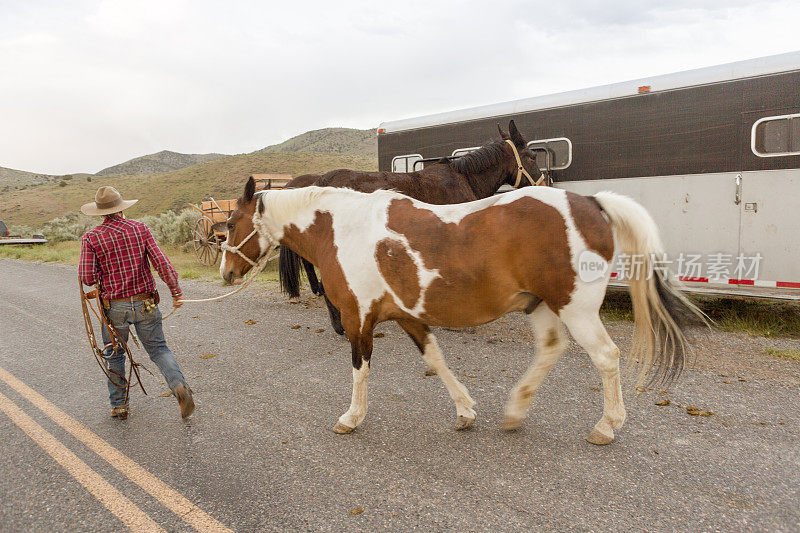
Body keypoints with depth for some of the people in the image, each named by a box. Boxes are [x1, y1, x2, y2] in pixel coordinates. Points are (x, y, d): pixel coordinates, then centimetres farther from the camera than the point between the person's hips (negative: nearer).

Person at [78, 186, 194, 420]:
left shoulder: (91, 238, -6)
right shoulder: (140, 228, -3)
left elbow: (88, 278, -10)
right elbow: (161, 262, -8)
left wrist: (105, 270, 12)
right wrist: (176, 291, -1)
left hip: (115, 308, -1)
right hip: (146, 304, 1)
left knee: (114, 354, 18)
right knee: (158, 349, 10)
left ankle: (119, 405, 25)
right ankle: (179, 385, -13)